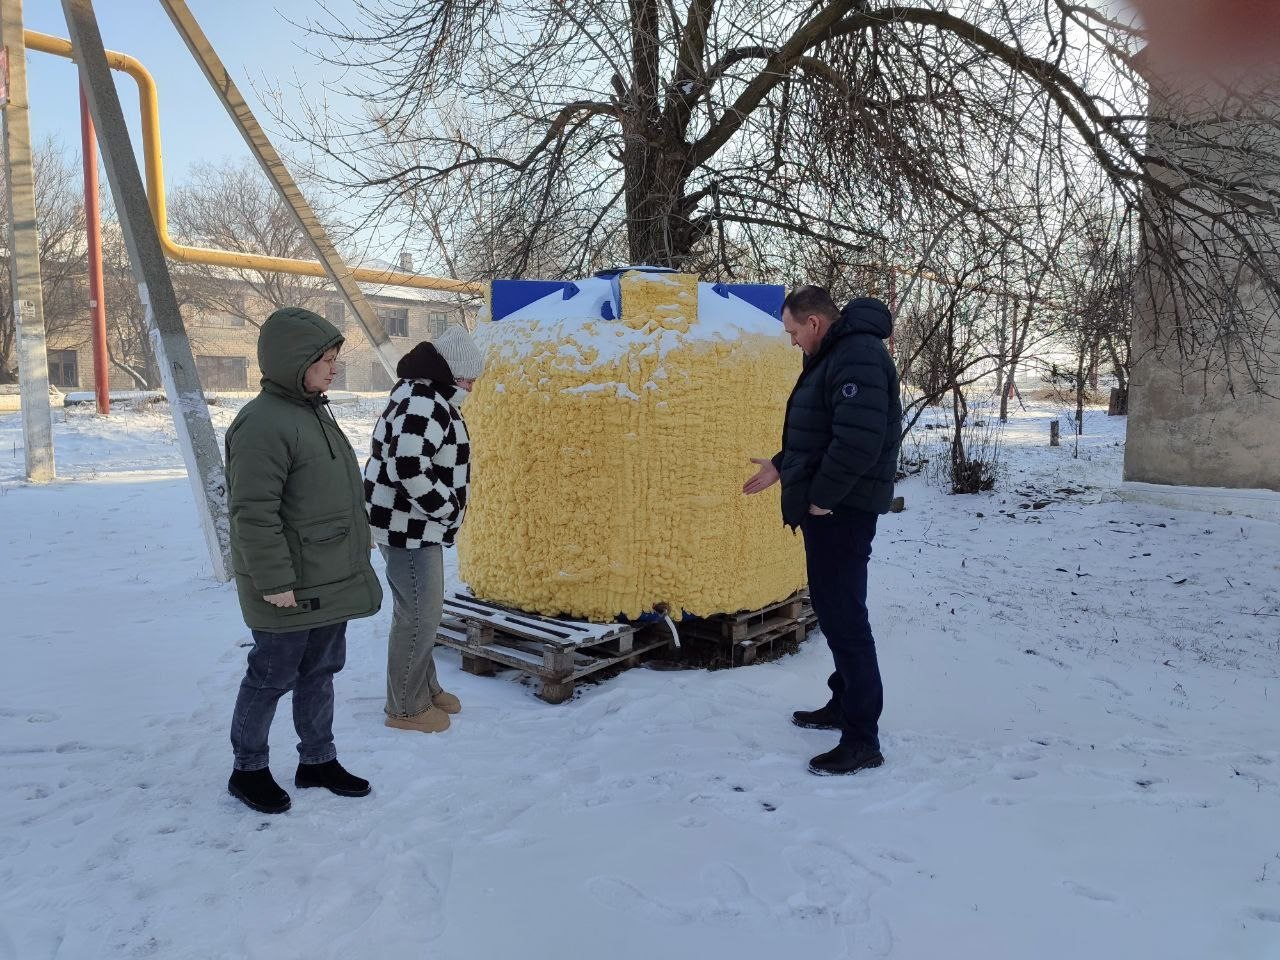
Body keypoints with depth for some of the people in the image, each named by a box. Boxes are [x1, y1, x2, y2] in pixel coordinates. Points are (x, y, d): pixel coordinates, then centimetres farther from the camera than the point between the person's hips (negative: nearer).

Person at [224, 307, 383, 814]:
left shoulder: (314, 412, 12)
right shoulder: (262, 423, -20)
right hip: (291, 589, -9)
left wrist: (354, 551, 22)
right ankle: (248, 769, 26)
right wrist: (275, 581, -22)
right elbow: (254, 513, -23)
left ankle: (318, 759, 34)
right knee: (272, 676, 7)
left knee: (320, 671, 19)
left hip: (332, 579, 9)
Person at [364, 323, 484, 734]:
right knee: (419, 617, -2)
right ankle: (406, 708, 11)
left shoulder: (427, 398, 14)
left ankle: (425, 687, 35)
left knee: (424, 611, 20)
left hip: (418, 525, 11)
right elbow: (410, 469, -29)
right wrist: (448, 508, -17)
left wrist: (444, 508, 13)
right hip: (408, 527, -11)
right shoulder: (424, 404, -21)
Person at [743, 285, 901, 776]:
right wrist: (781, 468, 21)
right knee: (832, 607, 18)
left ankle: (862, 738, 0)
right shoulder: (834, 355, 17)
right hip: (827, 505, 11)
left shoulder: (858, 357, -18)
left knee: (843, 615, -8)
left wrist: (822, 496, -22)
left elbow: (859, 439, -29)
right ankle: (845, 703, 32)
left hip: (841, 509, -11)